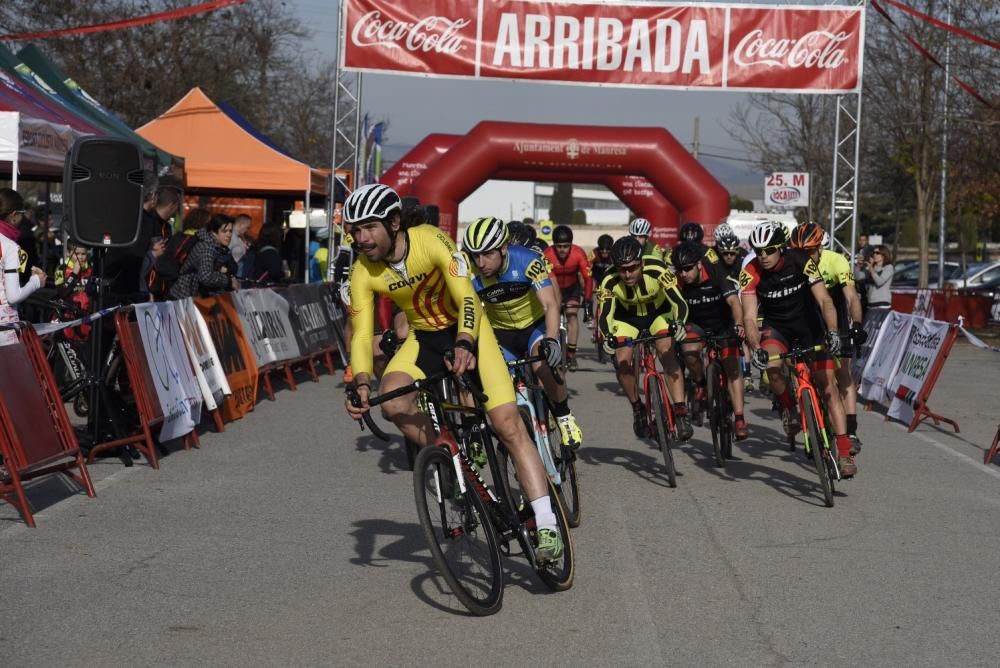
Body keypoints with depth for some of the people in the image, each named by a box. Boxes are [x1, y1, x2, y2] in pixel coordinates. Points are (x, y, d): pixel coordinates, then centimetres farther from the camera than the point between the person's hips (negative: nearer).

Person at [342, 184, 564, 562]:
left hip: (467, 331, -3)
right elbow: (361, 333, -15)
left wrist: (463, 345, -50)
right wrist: (361, 384, -33)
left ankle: (547, 526, -13)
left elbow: (467, 299, -32)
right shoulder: (363, 273, -15)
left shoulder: (431, 241, -26)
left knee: (507, 422, -15)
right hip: (425, 337, 4)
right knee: (392, 401, -27)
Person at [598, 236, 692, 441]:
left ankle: (681, 414, -23)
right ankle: (637, 409, 7)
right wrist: (607, 337, -53)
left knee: (668, 356, -23)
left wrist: (678, 323, -57)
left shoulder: (657, 271, -35)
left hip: (659, 312, -1)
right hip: (627, 317, 1)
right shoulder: (610, 282, -31)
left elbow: (679, 303, -37)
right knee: (622, 362, -17)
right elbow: (605, 315, -33)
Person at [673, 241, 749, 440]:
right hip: (696, 325, 1)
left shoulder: (717, 273, -26)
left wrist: (738, 324, -54)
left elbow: (734, 301, -36)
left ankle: (739, 419, -12)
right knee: (690, 351, -31)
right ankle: (700, 385, -3)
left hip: (724, 325, -1)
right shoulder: (678, 281, -20)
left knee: (732, 367, -15)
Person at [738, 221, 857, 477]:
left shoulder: (801, 262, -22)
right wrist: (755, 348, -42)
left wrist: (832, 332, -43)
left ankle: (844, 452, -4)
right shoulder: (750, 273, -19)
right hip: (777, 327, 1)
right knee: (772, 368, -31)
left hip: (810, 326, -1)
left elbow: (825, 300, -26)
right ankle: (788, 408, 0)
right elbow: (749, 316, -25)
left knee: (828, 386, -7)